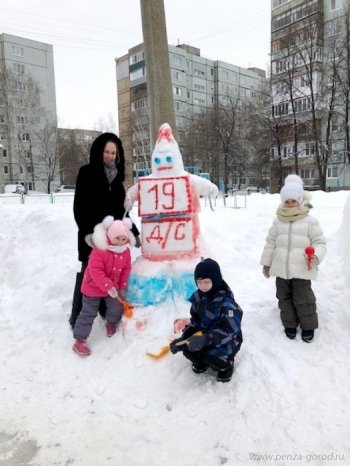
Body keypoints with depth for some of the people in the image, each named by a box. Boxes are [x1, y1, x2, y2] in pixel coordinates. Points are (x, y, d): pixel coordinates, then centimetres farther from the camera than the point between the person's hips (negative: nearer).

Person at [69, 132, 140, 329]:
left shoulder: (117, 176, 13)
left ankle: (109, 312, 22)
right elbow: (79, 207, -9)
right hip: (92, 236, -5)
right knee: (88, 274, -1)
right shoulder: (87, 173, -3)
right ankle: (78, 318, 10)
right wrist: (88, 232, -18)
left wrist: (134, 232, 16)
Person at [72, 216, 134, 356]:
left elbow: (126, 269, 3)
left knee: (117, 308, 11)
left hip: (113, 287, 5)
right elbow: (95, 271, -31)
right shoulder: (99, 249, -28)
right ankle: (79, 341, 10)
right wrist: (108, 286, -35)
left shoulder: (125, 251, -8)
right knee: (88, 313, 0)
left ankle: (111, 323, 44)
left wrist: (122, 287, 1)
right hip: (93, 287, -5)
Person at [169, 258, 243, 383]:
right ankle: (201, 361, 18)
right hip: (205, 335, 6)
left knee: (211, 356, -32)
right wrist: (183, 337, -14)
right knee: (186, 347, -17)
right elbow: (195, 321, 3)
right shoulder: (198, 296, -6)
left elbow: (229, 330, -32)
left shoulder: (226, 301, -28)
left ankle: (226, 365, 5)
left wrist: (207, 339, -46)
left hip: (228, 340, -6)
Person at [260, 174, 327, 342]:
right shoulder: (278, 222, 5)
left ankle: (308, 326, 26)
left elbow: (320, 242, -3)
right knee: (284, 297, 14)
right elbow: (270, 243, 10)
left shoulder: (310, 221, -5)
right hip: (281, 269, 4)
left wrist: (316, 255, -23)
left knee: (303, 299, 5)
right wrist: (266, 263, 12)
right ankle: (289, 324, 32)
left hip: (302, 270, -3)